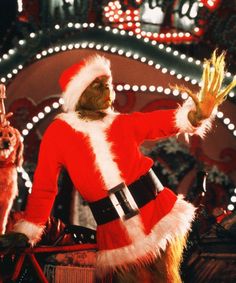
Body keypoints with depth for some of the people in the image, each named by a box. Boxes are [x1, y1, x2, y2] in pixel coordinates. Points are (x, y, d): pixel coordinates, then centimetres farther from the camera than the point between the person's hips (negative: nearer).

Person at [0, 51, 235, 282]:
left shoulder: (125, 123, 6)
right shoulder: (58, 132, 0)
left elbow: (160, 122, -13)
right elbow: (44, 187, 1)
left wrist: (195, 115, -34)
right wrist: (24, 234, -4)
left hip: (158, 213, 2)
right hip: (117, 234, -2)